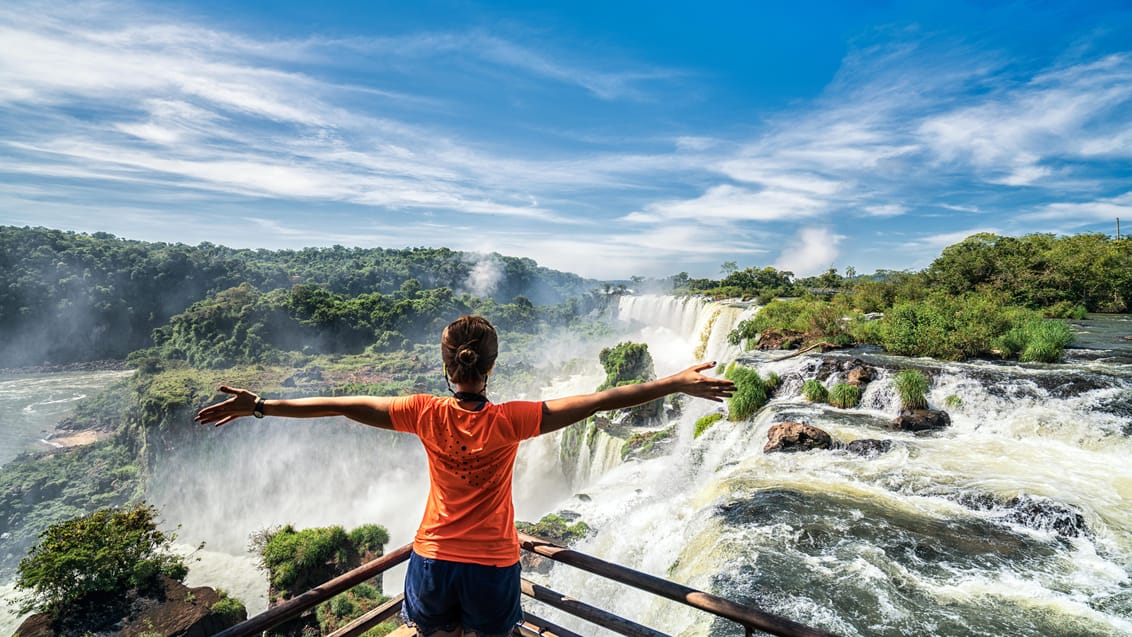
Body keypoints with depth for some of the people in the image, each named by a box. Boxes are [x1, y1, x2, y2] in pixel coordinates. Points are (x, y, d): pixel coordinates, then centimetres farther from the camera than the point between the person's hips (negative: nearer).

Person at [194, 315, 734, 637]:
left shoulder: (427, 414, -15)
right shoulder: (509, 421, -21)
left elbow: (338, 405, -9)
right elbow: (599, 401, -22)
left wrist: (259, 406, 3)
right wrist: (677, 384, -16)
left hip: (434, 561, 2)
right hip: (492, 566, -1)